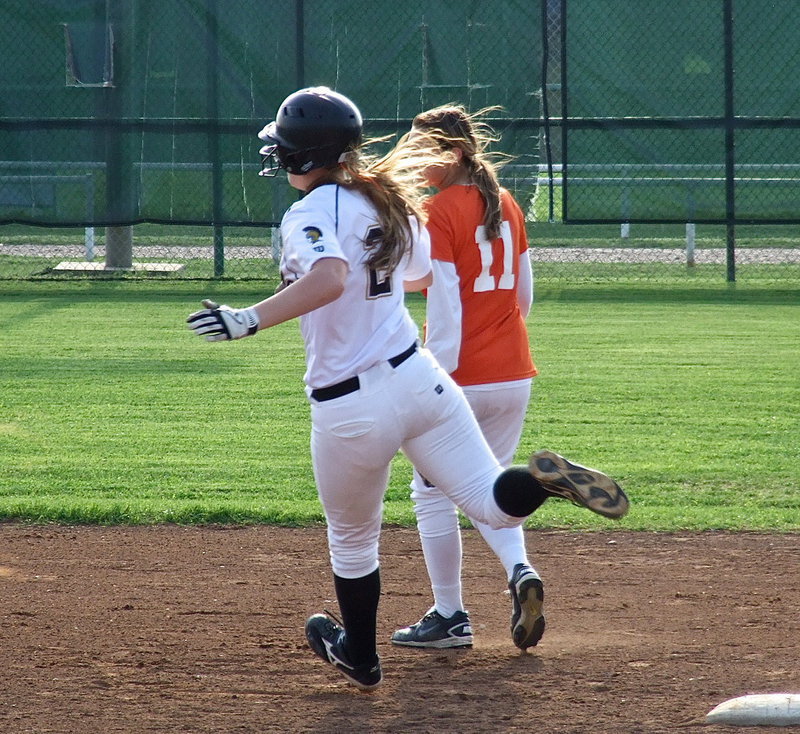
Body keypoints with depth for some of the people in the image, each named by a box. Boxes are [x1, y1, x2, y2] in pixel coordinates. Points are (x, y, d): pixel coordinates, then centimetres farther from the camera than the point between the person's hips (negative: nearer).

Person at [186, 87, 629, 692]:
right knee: (495, 504, 4)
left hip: (349, 410, -5)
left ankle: (360, 657, 34)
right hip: (419, 379, 5)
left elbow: (330, 279, -34)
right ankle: (544, 482, -28)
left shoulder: (310, 215, -14)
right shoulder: (387, 201, 9)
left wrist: (249, 319, -36)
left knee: (353, 543, 17)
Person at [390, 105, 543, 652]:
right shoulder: (506, 206, 10)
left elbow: (445, 307, -18)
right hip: (515, 376, 7)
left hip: (462, 379, -7)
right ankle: (520, 571, -5)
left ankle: (450, 618, 13)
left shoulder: (438, 213, -12)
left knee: (434, 493, 8)